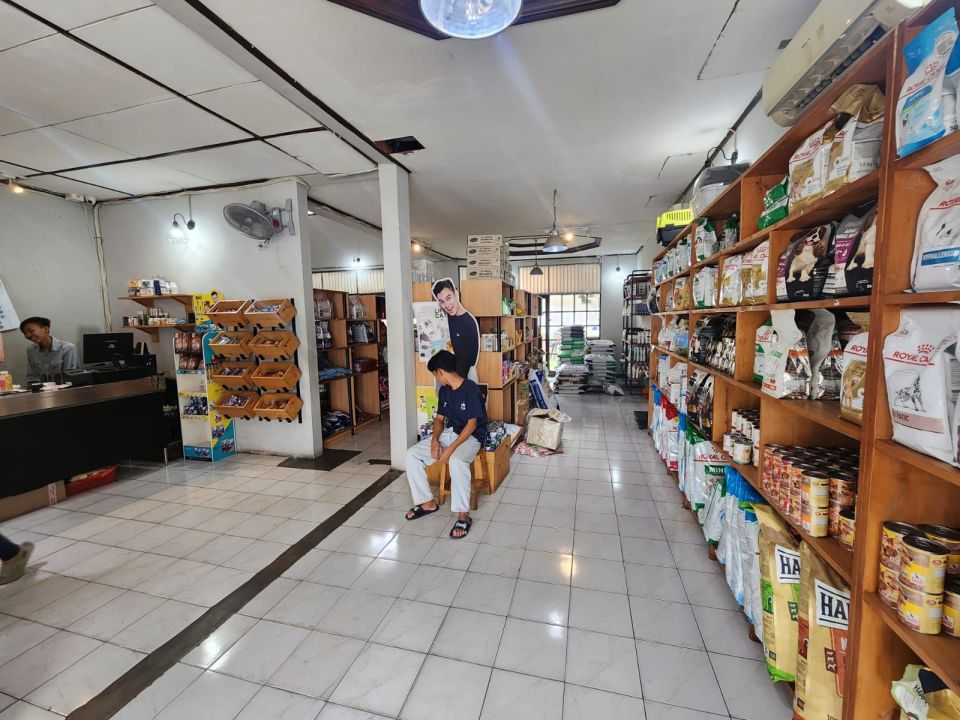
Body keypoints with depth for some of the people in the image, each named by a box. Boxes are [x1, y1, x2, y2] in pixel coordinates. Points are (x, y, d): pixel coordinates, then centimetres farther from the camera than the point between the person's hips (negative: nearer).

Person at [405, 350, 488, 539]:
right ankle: (427, 502, 3)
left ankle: (464, 515, -26)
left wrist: (451, 448, -28)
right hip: (448, 433, 8)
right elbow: (439, 418, 10)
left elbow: (472, 424, -22)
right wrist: (435, 439, -9)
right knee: (412, 454, -8)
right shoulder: (444, 390, 5)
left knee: (456, 461, -40)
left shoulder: (470, 388, -19)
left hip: (470, 437, -8)